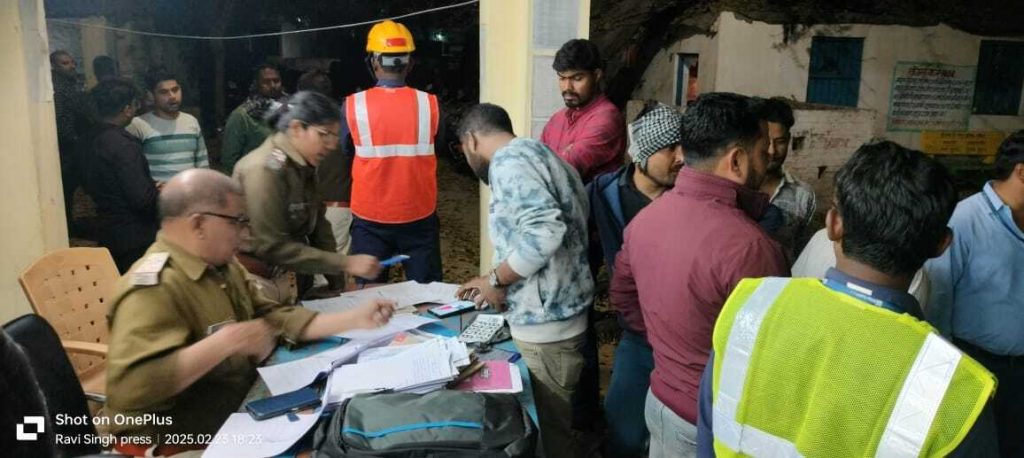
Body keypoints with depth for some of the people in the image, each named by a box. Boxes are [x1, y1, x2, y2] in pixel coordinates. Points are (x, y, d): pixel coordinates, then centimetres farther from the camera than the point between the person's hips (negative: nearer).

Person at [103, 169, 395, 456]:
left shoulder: (222, 266, 7)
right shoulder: (153, 288, -22)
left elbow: (274, 319, 9)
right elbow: (127, 389, -32)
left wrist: (354, 319, 1)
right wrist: (227, 341, -32)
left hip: (240, 410, 8)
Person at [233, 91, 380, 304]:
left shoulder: (305, 168, 4)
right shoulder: (266, 169, -20)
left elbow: (319, 229, 3)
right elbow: (271, 247, -23)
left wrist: (340, 285, -4)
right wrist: (345, 264, -24)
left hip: (295, 282, 7)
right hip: (262, 285, -7)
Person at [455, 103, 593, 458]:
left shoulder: (509, 159, -15)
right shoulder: (533, 154, 17)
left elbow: (544, 231, -30)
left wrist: (496, 280, -15)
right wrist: (495, 283, 20)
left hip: (546, 323, -10)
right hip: (553, 315, 10)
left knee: (550, 428, 5)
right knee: (556, 421, 21)